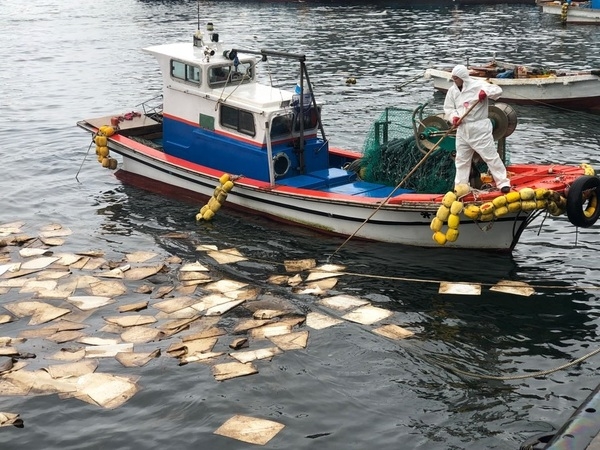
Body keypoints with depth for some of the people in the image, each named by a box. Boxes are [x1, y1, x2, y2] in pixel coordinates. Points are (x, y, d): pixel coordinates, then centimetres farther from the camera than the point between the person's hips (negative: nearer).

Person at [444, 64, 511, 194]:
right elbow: (448, 109, 8)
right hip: (462, 129, 6)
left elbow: (498, 90, -15)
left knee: (490, 155, -5)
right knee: (461, 159, 12)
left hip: (480, 128, -6)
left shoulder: (478, 85, -11)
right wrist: (454, 117, -12)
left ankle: (503, 183, 0)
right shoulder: (452, 90, 6)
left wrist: (486, 92, -34)